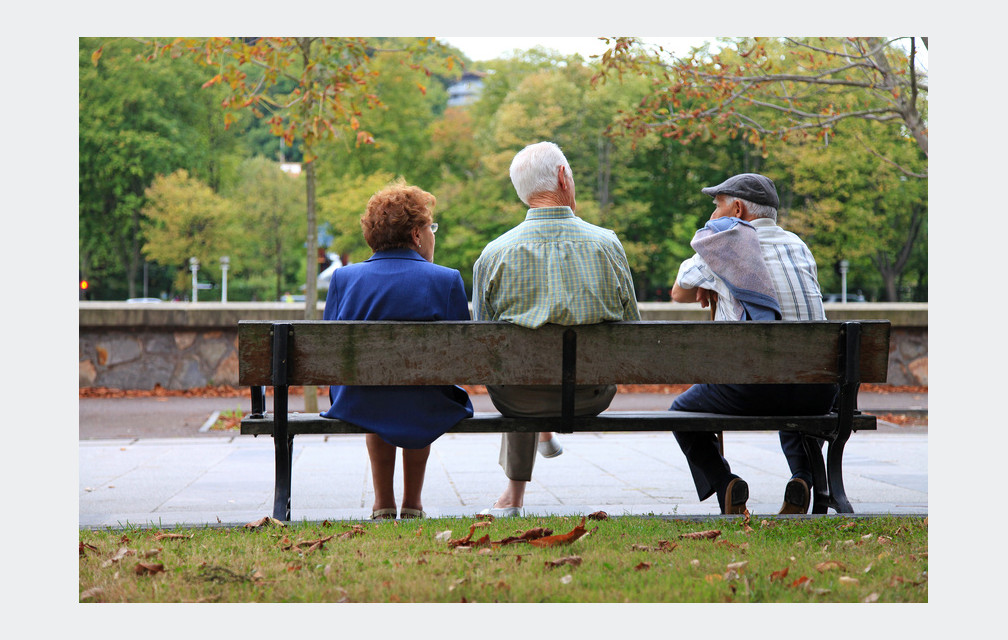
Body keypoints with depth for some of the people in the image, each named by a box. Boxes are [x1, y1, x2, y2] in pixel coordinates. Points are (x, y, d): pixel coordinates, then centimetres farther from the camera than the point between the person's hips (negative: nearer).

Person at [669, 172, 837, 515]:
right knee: (796, 413, 39)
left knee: (682, 411, 23)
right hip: (818, 391, 4)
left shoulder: (718, 243, 6)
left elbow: (679, 294, 22)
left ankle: (723, 484, 1)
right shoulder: (799, 245, 18)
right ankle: (803, 478, 10)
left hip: (753, 387, -4)